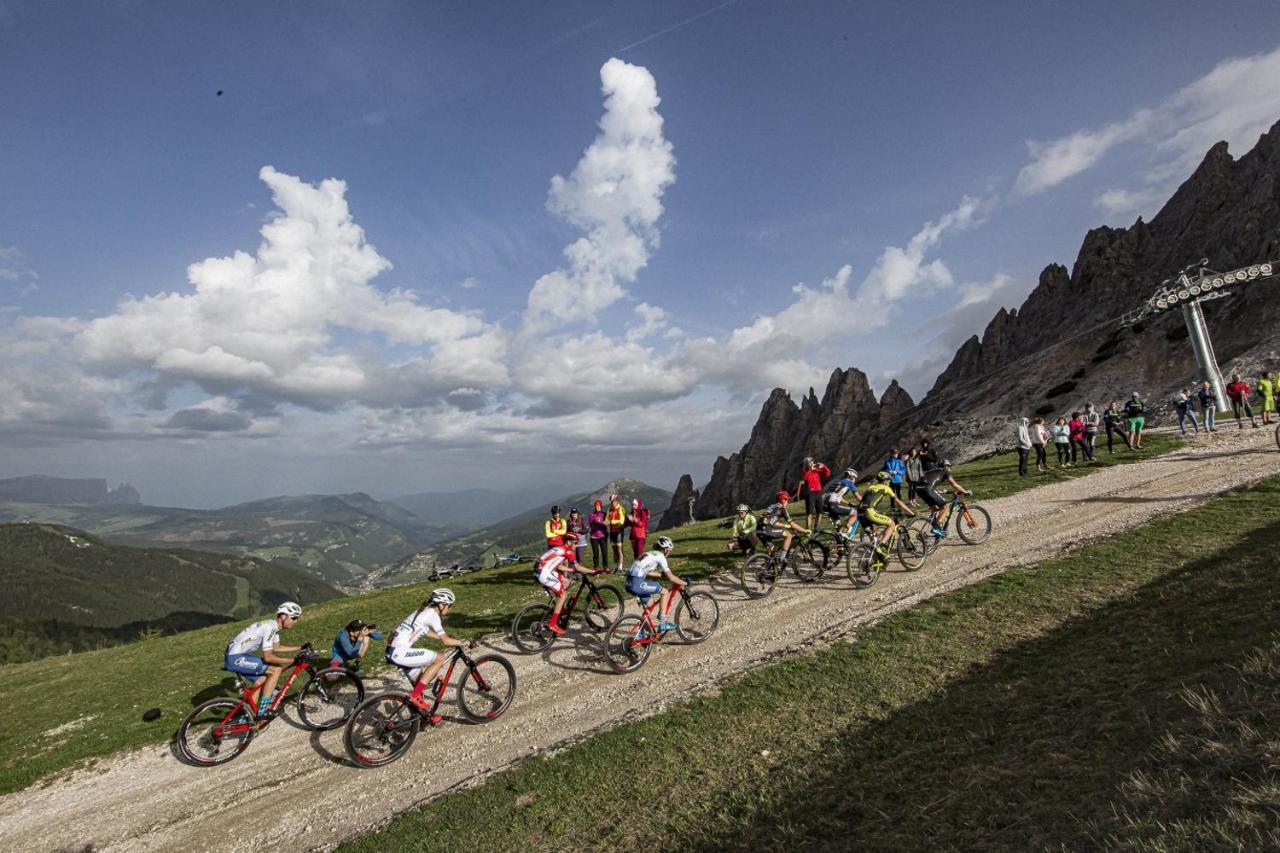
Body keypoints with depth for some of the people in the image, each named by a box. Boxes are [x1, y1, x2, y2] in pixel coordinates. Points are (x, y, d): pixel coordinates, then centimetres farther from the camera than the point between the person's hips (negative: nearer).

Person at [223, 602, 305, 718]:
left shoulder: (274, 626, 8)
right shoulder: (269, 627, -22)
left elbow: (277, 648, 22)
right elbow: (268, 657, -23)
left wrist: (300, 648, 17)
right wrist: (293, 660, -21)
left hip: (236, 656, 10)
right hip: (236, 658, -10)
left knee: (262, 679, 20)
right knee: (276, 669, -13)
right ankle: (263, 709, -6)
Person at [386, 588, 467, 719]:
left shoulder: (424, 610, 17)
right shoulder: (433, 614, -11)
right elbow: (445, 641, -11)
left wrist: (444, 639, 34)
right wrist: (462, 643, 3)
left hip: (393, 651, 10)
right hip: (400, 653, -10)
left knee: (421, 682, 19)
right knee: (439, 659, -8)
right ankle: (415, 695, -4)